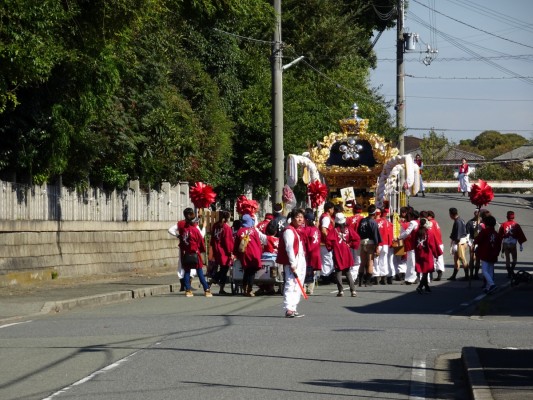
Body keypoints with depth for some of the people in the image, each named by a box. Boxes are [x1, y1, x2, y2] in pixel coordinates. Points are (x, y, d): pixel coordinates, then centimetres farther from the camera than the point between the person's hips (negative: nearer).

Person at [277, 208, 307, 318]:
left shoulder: (299, 231, 19)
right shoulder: (289, 230, -10)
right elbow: (289, 248, -18)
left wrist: (302, 263, 16)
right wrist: (293, 264, -22)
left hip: (300, 262, 10)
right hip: (292, 263, -10)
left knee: (297, 288, 11)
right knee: (291, 285, -13)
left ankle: (293, 309, 16)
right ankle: (288, 310, -17)